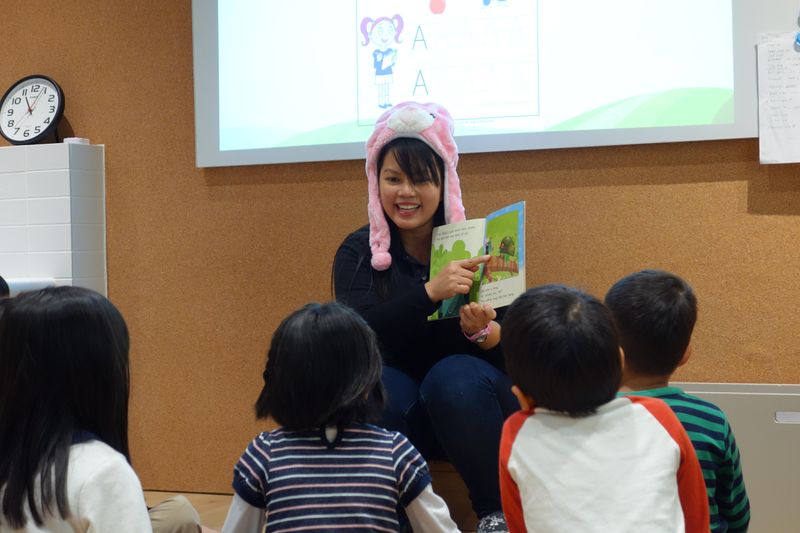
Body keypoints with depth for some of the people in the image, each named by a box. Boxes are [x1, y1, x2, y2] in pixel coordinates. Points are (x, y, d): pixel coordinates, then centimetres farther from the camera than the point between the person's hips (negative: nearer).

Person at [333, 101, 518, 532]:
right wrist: (429, 291, -35)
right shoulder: (357, 252, -1)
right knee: (374, 386, -31)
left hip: (471, 406, 0)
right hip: (399, 416, 0)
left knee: (454, 376, -32)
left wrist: (487, 334, -30)